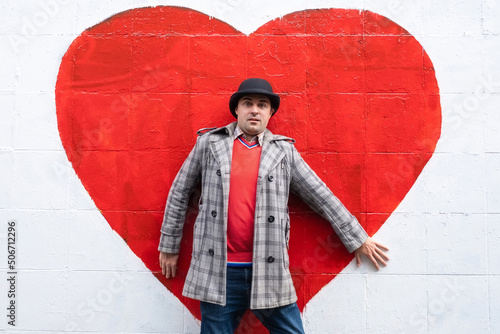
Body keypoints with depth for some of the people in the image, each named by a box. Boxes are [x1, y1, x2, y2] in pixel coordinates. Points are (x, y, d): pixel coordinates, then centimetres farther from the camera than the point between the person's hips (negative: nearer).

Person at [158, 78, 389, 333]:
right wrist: (169, 246, 12)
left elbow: (321, 197, 8)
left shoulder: (284, 151, 6)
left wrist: (357, 240, 10)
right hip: (217, 273, 0)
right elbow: (179, 193, 10)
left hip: (270, 272, 1)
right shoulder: (208, 143, 5)